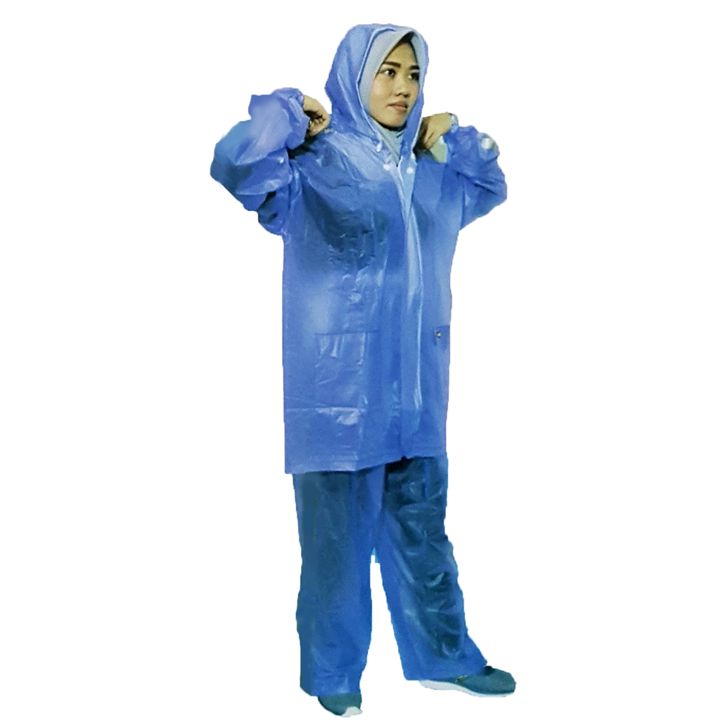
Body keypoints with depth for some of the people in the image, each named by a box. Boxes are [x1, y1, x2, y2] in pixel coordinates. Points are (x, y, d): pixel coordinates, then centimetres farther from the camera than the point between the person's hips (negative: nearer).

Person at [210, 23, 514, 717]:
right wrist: (288, 113, -14)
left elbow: (492, 187, 29)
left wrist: (456, 138, 13)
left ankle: (442, 656, 28)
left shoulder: (428, 169, 12)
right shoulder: (314, 162, -9)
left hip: (414, 381, 6)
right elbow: (236, 166, -25)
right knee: (338, 528, 4)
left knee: (421, 524, 15)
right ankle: (331, 671, 20)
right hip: (339, 380, -6)